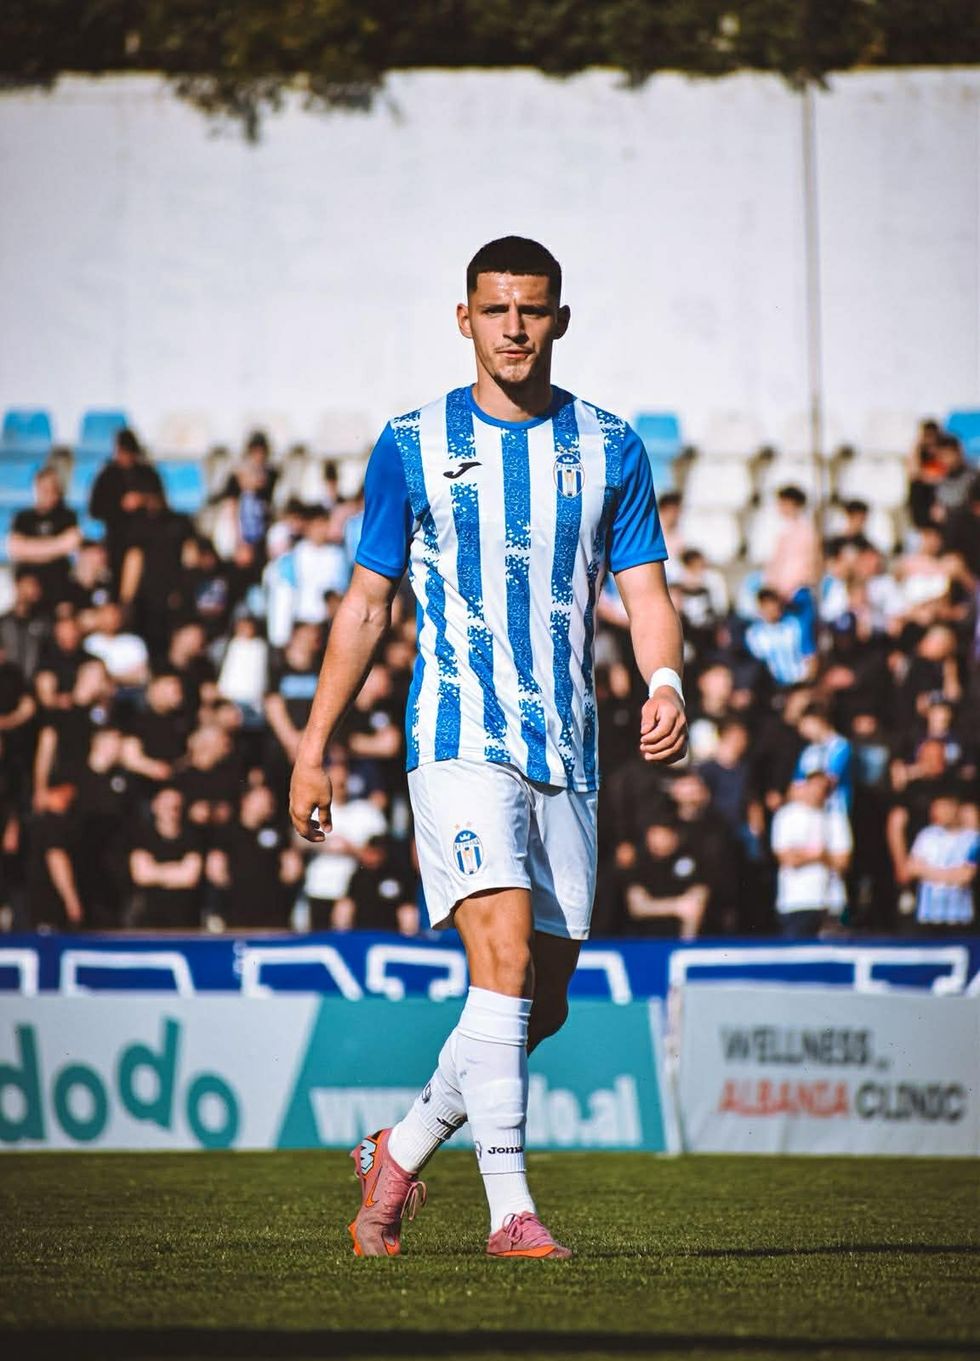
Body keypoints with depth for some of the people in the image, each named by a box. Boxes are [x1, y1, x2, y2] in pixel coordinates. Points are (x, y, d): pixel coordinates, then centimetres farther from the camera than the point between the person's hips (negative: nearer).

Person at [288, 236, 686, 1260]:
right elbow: (366, 602, 9)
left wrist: (665, 683, -16)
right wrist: (314, 745, 7)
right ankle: (509, 1210, -19)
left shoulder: (610, 450, 9)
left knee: (541, 1007, 7)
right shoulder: (413, 447, 4)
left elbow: (644, 592, 5)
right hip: (459, 740, -4)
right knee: (506, 958, -20)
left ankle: (401, 1151, 28)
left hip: (566, 749, 4)